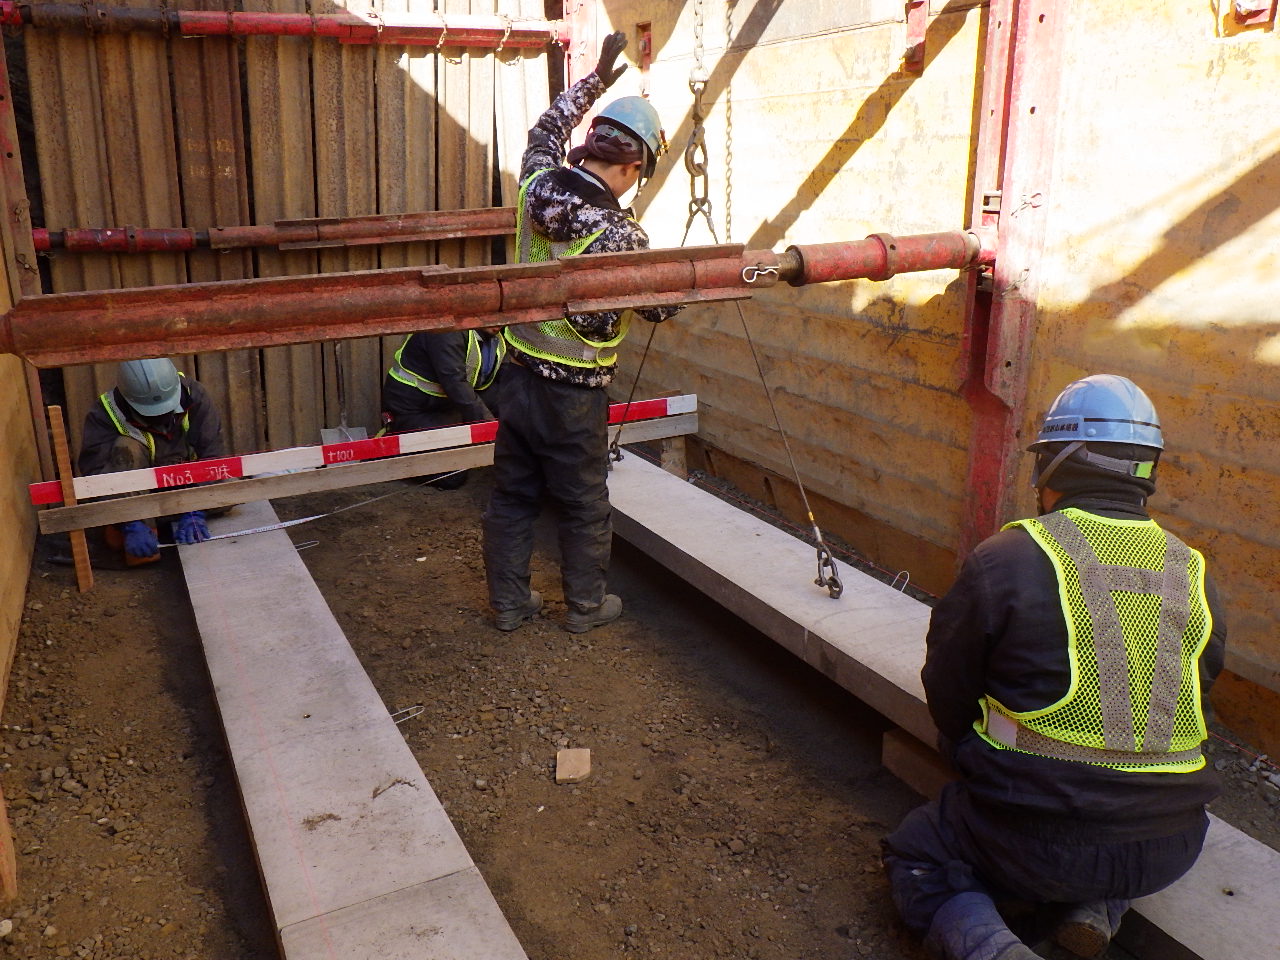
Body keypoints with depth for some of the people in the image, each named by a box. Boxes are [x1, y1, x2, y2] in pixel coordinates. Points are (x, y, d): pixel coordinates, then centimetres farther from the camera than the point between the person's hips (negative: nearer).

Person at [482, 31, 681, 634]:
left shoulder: (536, 184, -6)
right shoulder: (620, 235, -23)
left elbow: (547, 130, 17)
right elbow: (663, 306, -9)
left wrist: (597, 78, 26)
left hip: (519, 376, 6)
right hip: (574, 394, -6)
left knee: (511, 495, 16)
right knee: (584, 505, 12)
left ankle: (508, 603, 28)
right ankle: (585, 606, 27)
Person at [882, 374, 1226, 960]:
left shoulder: (1007, 560, -13)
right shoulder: (1194, 576, 2)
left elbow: (947, 691, -2)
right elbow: (1193, 703, 14)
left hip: (1038, 840, -5)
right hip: (1168, 848, 5)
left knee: (914, 858, 19)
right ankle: (1093, 908, 11)